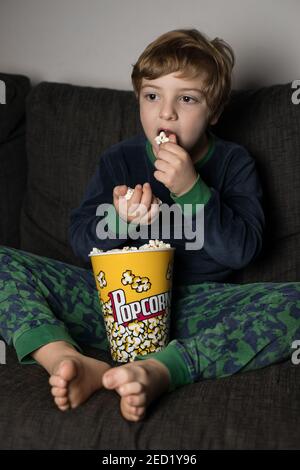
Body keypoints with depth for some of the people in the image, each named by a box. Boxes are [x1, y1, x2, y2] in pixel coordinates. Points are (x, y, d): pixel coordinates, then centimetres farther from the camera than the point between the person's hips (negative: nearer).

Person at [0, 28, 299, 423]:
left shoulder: (233, 164, 3)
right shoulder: (120, 159, 6)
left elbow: (243, 250, -8)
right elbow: (81, 240, 2)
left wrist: (191, 190, -21)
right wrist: (118, 218, -21)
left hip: (192, 306, -1)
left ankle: (156, 371, -44)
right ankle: (70, 360, -39)